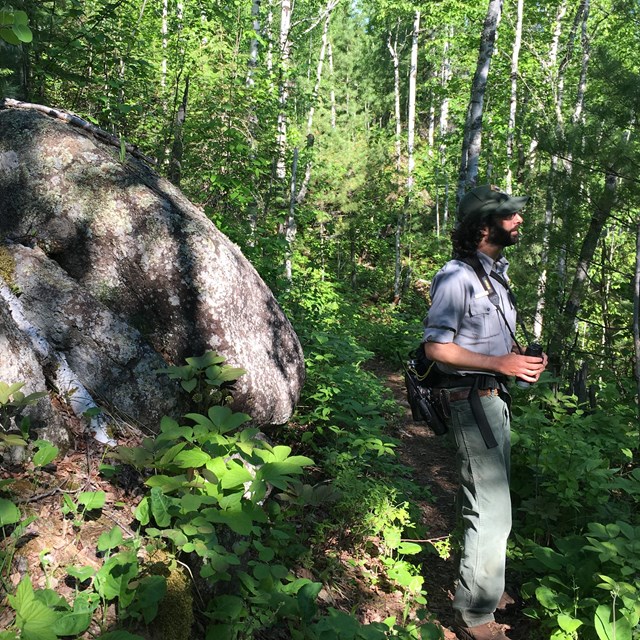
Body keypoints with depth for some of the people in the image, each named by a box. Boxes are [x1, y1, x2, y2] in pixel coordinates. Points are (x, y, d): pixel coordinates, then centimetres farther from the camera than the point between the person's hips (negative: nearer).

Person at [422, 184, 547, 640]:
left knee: (488, 500, 20)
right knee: (492, 511, -6)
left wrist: (525, 358, 4)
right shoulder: (457, 277, -18)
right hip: (473, 399, -10)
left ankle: (483, 585, 38)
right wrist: (501, 364, -22)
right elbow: (437, 347, -21)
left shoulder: (496, 272, 11)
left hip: (496, 397, 10)